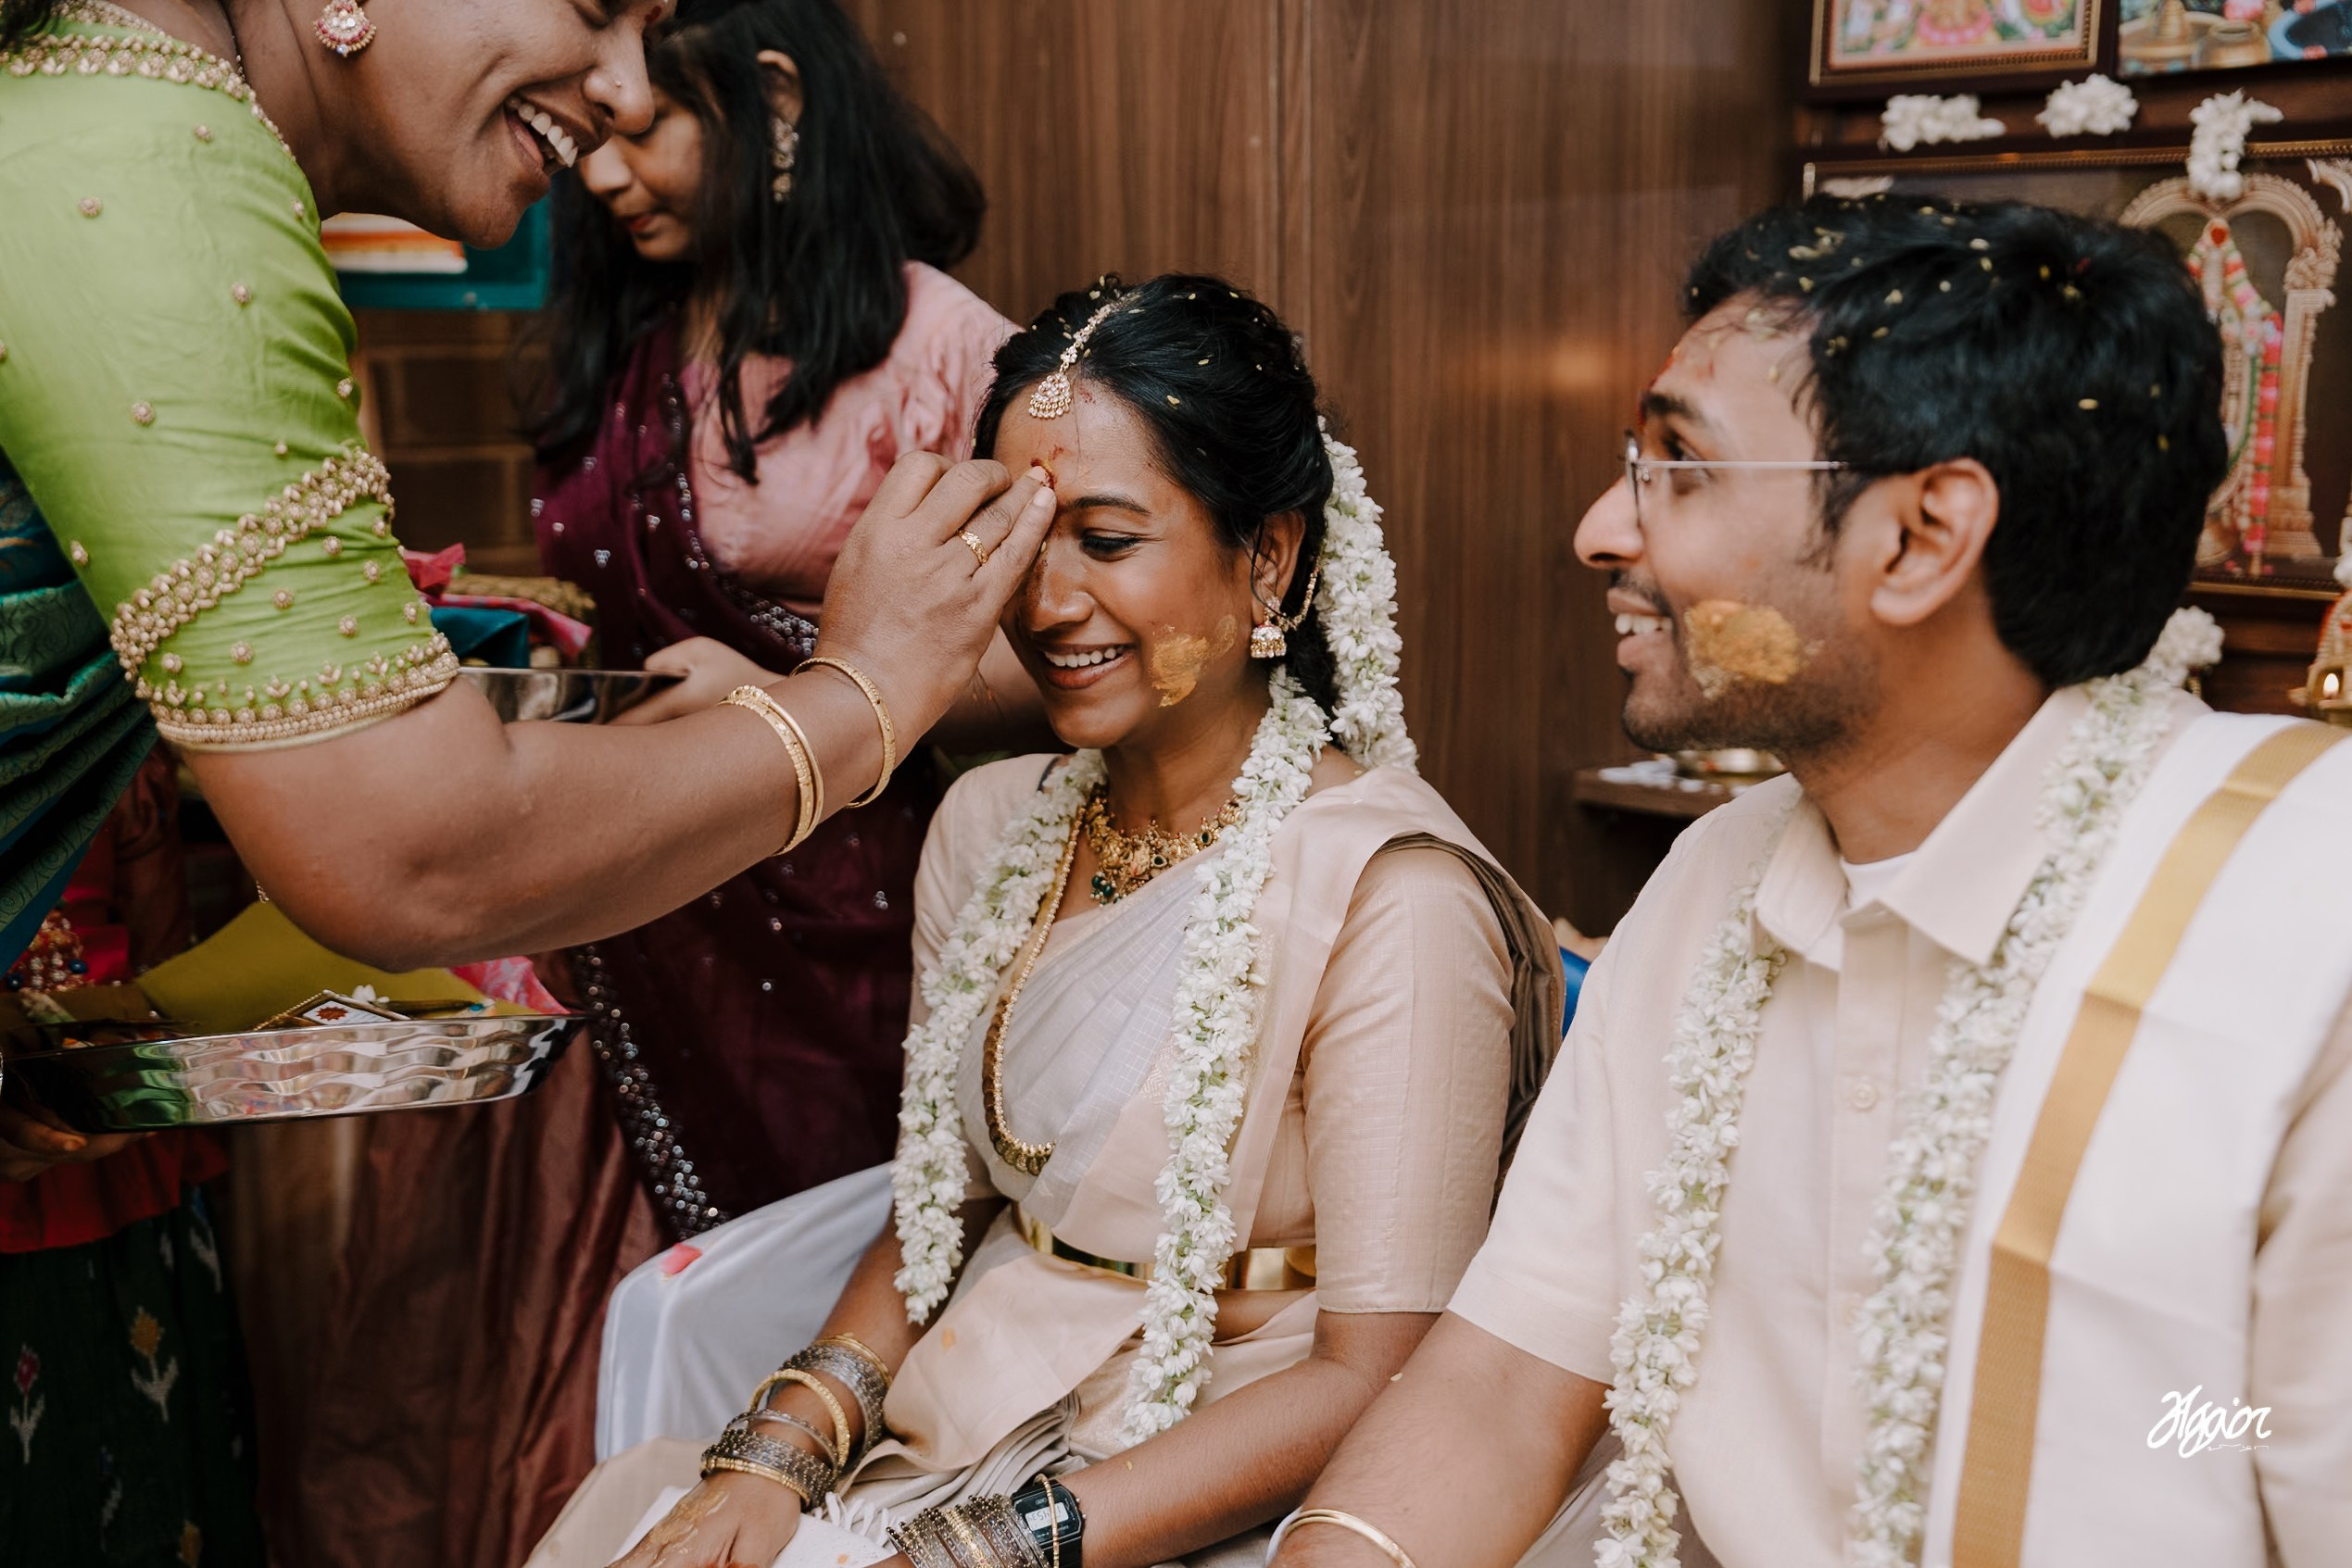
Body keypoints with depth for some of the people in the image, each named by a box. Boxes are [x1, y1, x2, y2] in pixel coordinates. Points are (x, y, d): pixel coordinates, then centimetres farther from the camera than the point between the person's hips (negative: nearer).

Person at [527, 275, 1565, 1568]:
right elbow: (941, 1208, 10)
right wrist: (779, 1450, -5)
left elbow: (1373, 1379, -17)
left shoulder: (1391, 895, -17)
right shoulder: (990, 824, 5)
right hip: (936, 1443, 6)